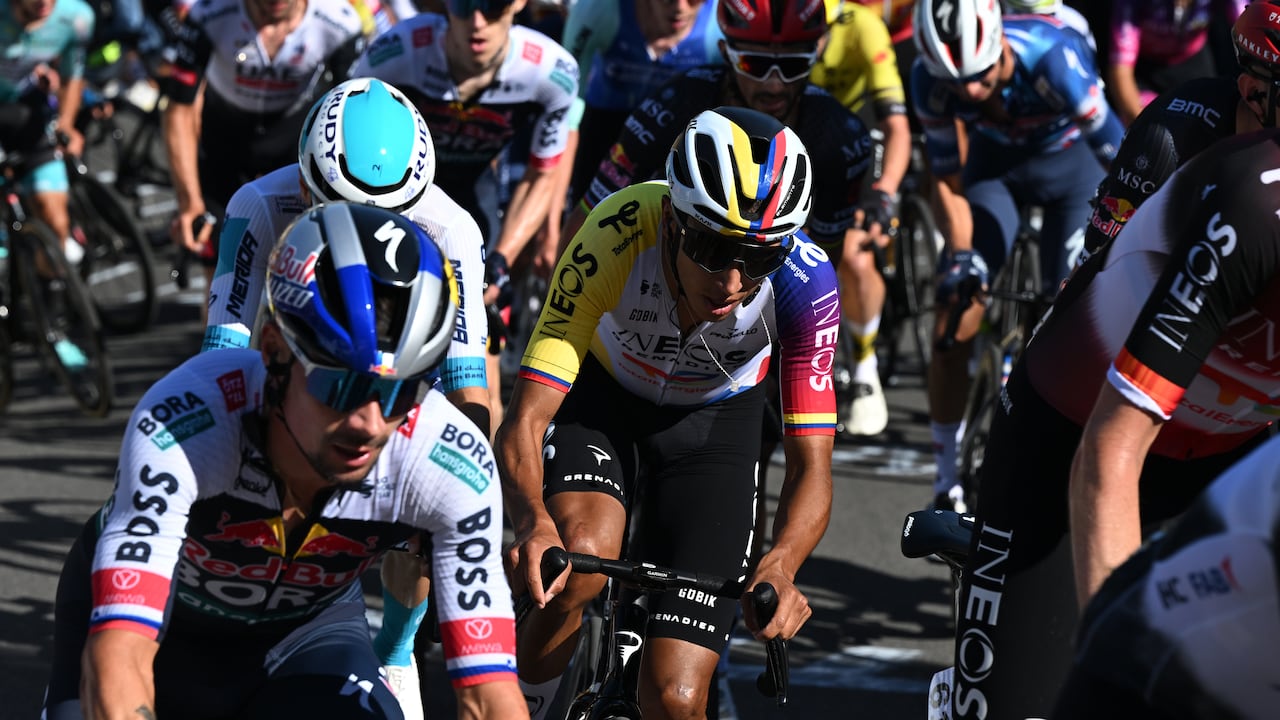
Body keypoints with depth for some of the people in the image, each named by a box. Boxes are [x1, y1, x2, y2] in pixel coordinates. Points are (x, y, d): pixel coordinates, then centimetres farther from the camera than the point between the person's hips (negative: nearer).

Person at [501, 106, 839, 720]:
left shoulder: (804, 282, -32)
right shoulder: (615, 238, -36)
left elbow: (810, 466, -29)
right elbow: (524, 423, -36)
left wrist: (778, 568, -50)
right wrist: (533, 524, -57)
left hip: (713, 423, 1)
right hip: (601, 398, -1)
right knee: (583, 553, -35)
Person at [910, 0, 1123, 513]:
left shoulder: (1053, 59, -40)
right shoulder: (930, 79, -28)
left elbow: (1122, 162, -36)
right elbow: (947, 179, -16)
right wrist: (961, 253, -31)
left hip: (1072, 160, -2)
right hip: (995, 162, 2)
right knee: (952, 331, -7)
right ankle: (947, 485, 5)